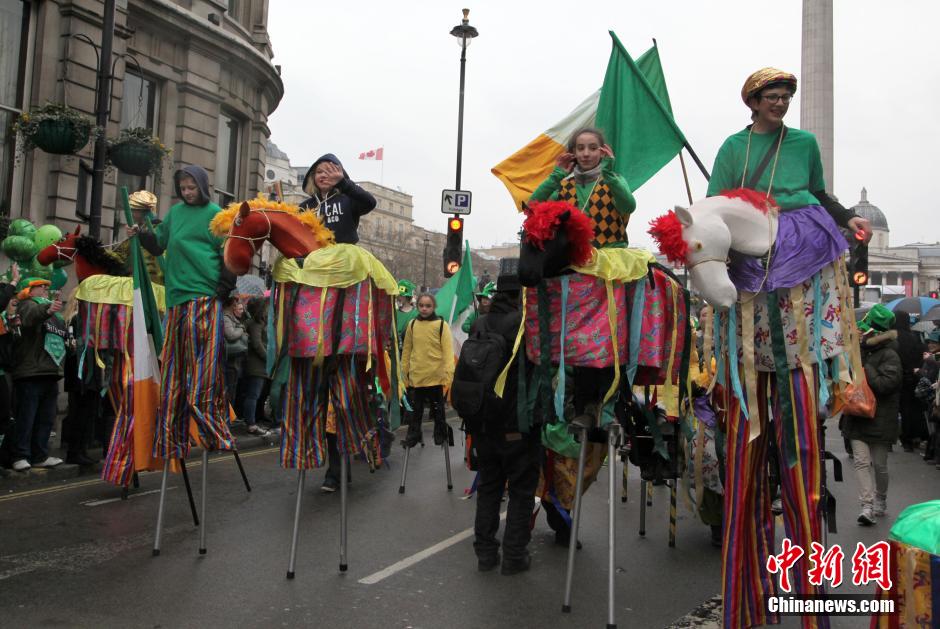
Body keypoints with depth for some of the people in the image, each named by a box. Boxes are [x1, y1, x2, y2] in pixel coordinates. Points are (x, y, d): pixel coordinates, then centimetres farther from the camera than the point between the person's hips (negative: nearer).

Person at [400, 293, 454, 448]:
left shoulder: (442, 325, -6)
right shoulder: (412, 325, 3)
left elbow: (448, 351, -10)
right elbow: (406, 350, 9)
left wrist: (448, 374, -16)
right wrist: (404, 372, 9)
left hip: (436, 376, -2)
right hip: (416, 376, 2)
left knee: (437, 409, 14)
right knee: (416, 409, 13)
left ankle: (440, 434, 29)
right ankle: (413, 435, 26)